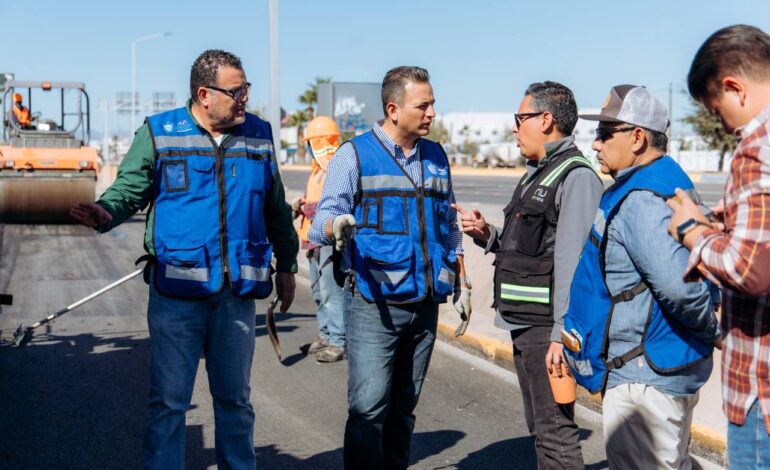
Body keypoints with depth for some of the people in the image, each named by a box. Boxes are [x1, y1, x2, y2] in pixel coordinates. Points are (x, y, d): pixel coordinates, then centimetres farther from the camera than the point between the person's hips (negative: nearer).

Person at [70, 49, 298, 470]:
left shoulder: (259, 135, 9)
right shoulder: (158, 134, 0)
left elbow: (276, 209, 17)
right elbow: (128, 190, 0)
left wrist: (286, 264, 19)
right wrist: (106, 212, -23)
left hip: (238, 291, 3)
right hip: (177, 289, -3)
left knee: (235, 397, 14)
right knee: (169, 399, 2)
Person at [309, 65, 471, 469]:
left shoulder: (436, 157, 13)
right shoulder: (355, 154, -2)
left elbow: (449, 227, 22)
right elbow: (324, 219, -8)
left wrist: (461, 282, 17)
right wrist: (337, 227, -32)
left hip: (425, 304, 5)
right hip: (374, 306, -5)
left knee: (403, 407, 12)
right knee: (369, 407, -9)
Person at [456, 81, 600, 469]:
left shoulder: (576, 177, -13)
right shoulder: (535, 174, 18)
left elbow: (572, 262, -20)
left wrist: (561, 334, -24)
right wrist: (487, 235, 5)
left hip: (545, 326, -10)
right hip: (523, 321, 10)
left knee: (555, 432, -5)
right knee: (539, 427, 17)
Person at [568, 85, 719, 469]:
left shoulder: (639, 201, -22)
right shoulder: (669, 183, 11)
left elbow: (677, 285, -32)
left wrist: (710, 329, -16)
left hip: (645, 375, -10)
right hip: (672, 366, 11)